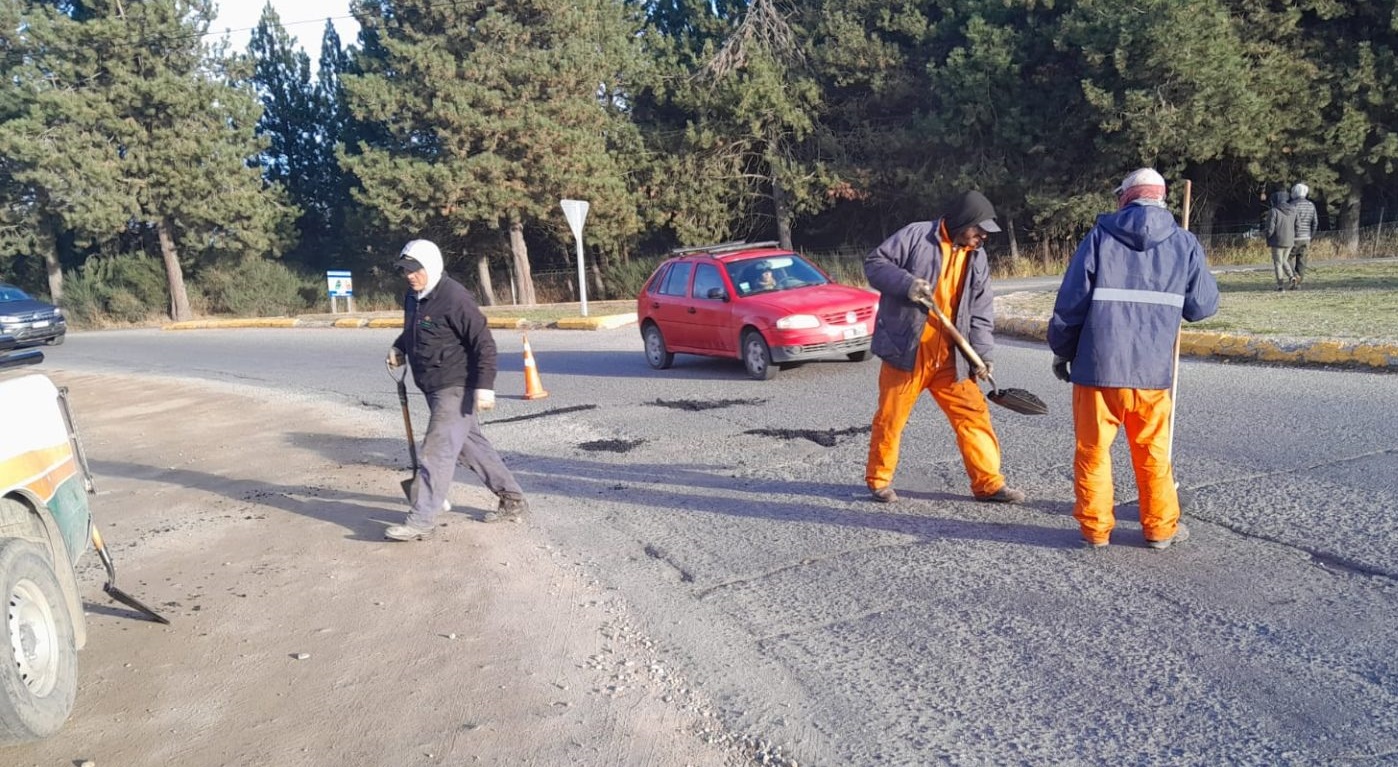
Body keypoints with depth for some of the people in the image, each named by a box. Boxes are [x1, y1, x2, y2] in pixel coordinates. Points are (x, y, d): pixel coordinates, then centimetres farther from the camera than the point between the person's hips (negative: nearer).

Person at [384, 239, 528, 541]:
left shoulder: (454, 298, -19)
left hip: (455, 389, -10)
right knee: (471, 444, 15)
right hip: (435, 388, 10)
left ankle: (421, 521, -4)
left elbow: (484, 343, -20)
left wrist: (484, 386, -26)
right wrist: (399, 348, 9)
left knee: (437, 450, -9)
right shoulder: (413, 297, 9)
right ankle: (513, 499, 26)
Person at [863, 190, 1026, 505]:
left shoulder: (977, 257, 12)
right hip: (905, 350, -5)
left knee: (974, 414, 4)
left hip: (950, 357, 5)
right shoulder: (916, 235, -6)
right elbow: (874, 263, -5)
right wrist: (906, 282, -22)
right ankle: (878, 479, 23)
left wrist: (982, 353, -1)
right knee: (890, 418, 4)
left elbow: (981, 312, 11)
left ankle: (988, 482, 15)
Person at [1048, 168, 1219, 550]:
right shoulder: (1185, 243, 3)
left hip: (1097, 364, -2)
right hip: (1152, 369, 2)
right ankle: (1160, 527, 26)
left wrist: (1062, 350, 7)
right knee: (1153, 452, 17)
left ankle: (1095, 528, 17)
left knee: (1092, 449, 10)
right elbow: (1203, 305, 7)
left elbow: (1071, 301, -5)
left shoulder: (1100, 236, -3)